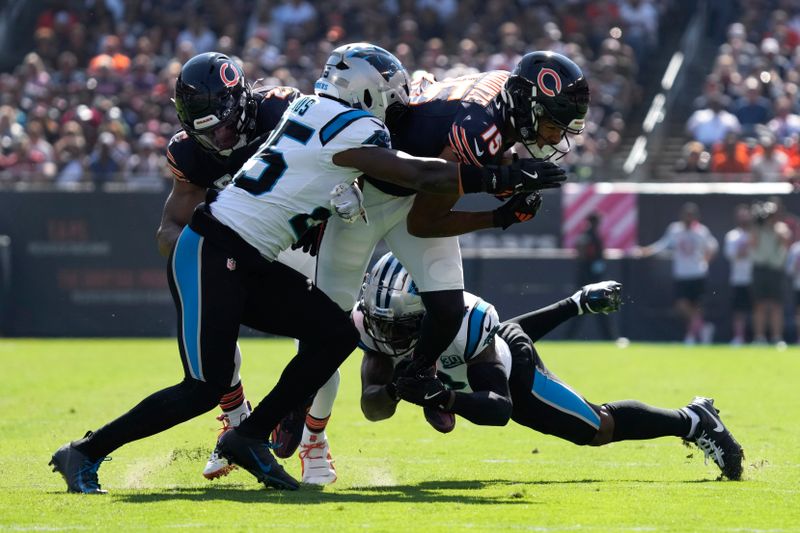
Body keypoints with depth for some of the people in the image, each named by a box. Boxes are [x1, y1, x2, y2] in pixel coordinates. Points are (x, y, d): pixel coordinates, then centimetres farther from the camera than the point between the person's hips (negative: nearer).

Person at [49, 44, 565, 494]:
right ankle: (85, 454, -1)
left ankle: (249, 437, 8)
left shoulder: (313, 111, 14)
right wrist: (501, 178, -11)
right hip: (210, 253, -10)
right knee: (206, 387, -12)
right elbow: (416, 175, -16)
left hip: (249, 265, 10)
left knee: (335, 333, 3)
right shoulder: (349, 128, -12)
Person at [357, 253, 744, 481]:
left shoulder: (460, 322, -45)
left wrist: (443, 398, -62)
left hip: (516, 371, -6)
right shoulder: (374, 323, -33)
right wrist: (393, 391, -56)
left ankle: (693, 421, 21)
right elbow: (371, 408, -33)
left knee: (598, 428, 1)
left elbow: (500, 408, -46)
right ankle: (579, 303, 64)